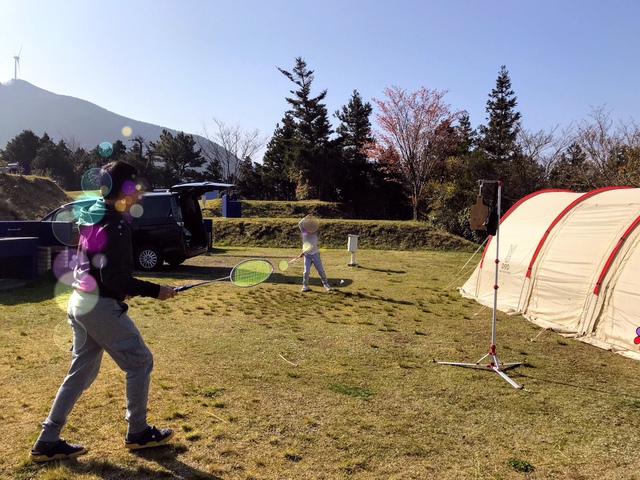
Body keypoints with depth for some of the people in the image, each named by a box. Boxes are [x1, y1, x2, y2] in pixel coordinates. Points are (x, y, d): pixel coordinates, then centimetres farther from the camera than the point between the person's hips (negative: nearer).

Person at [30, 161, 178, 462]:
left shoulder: (92, 217, 10)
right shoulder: (115, 225, -19)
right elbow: (112, 276, -26)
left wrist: (121, 288, 20)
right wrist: (154, 290, -21)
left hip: (80, 303, 9)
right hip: (102, 307, -9)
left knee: (81, 372, 17)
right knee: (140, 362, 6)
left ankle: (48, 442, 23)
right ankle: (138, 433, 19)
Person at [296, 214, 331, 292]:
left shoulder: (315, 235, -9)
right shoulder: (304, 232, 0)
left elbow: (312, 246, -17)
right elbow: (300, 224, -17)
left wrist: (303, 253, -22)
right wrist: (306, 218, -24)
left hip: (315, 254, -1)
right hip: (307, 255, 1)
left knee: (321, 270, 2)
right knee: (306, 272, -9)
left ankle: (326, 283, 19)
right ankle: (305, 285, 8)